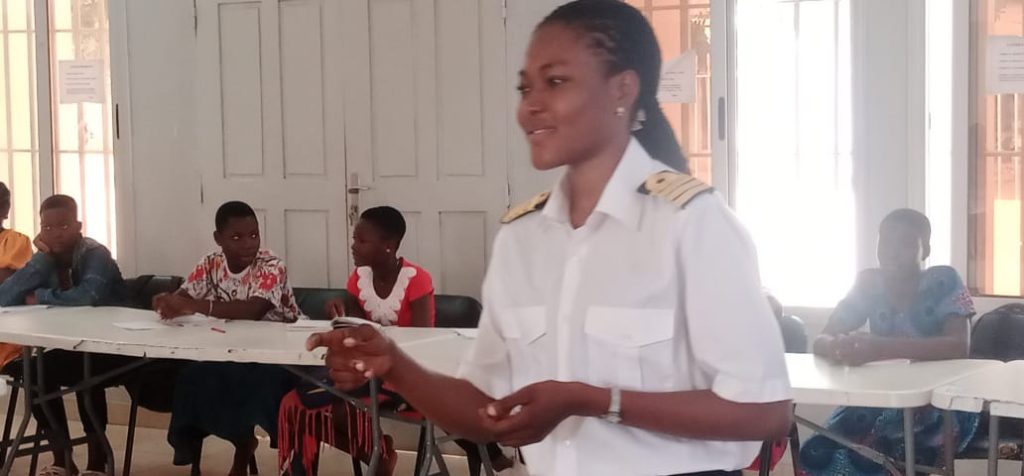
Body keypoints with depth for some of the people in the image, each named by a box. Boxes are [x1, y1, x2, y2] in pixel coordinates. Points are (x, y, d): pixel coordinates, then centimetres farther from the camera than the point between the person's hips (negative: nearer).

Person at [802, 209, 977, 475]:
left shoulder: (943, 282, -11)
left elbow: (960, 346, -26)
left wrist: (882, 349, -41)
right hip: (883, 401, 5)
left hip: (942, 407, -4)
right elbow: (821, 341, -3)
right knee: (817, 454, -22)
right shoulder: (870, 284, 1)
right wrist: (838, 347, -31)